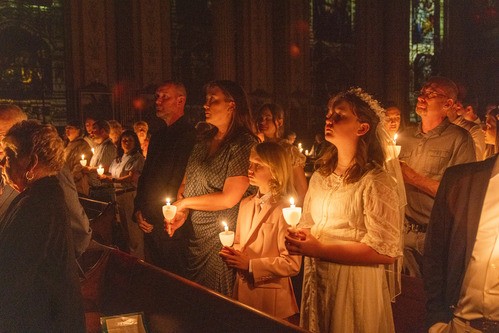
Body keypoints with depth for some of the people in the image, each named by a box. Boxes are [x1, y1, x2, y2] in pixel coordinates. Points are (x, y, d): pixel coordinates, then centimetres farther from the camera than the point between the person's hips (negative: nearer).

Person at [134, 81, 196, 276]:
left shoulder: (190, 135, -14)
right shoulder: (158, 136, 15)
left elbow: (180, 183, -18)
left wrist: (155, 217, -12)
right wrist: (139, 211, 6)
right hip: (150, 223, 8)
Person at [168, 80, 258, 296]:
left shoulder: (244, 144, -15)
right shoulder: (204, 141, 10)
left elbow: (229, 198, -20)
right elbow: (186, 183, 12)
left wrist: (185, 203, -9)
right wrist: (180, 213, -7)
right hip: (194, 236, 7)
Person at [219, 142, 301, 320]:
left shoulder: (284, 210, -17)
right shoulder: (246, 204, 7)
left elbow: (292, 264, -20)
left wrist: (250, 265, -21)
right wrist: (231, 254, -4)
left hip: (271, 296, -6)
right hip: (242, 289, 7)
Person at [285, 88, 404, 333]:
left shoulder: (376, 182, -15)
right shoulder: (319, 177, 7)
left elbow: (387, 252, -20)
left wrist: (320, 249, -21)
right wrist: (298, 239, -7)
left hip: (355, 285, -6)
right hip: (315, 281, 6)